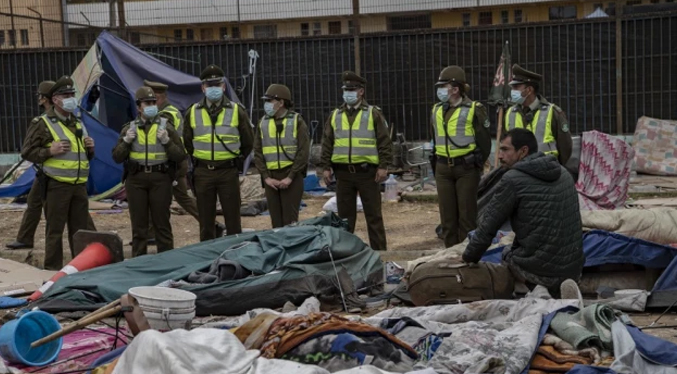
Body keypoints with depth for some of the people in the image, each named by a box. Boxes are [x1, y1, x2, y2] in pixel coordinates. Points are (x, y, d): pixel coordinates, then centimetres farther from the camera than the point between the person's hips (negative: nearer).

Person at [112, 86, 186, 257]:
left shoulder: (166, 127, 4)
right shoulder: (129, 129, 10)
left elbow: (180, 156, 0)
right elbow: (117, 157, 9)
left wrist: (166, 141, -14)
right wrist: (126, 141, -7)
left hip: (160, 179, -2)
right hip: (136, 179, 2)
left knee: (162, 222, 2)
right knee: (138, 224, 7)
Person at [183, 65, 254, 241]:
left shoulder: (236, 111, 0)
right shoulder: (193, 112, 4)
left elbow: (248, 142, 9)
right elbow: (187, 143, 16)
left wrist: (237, 161, 9)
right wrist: (199, 160, 13)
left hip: (228, 172, -2)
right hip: (203, 173, 2)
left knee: (233, 220, 3)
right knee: (205, 221, 9)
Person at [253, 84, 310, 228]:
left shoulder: (297, 121, -2)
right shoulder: (263, 123, 9)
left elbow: (303, 152, -7)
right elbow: (258, 153, 8)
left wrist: (290, 177, -12)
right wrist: (266, 177, -2)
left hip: (291, 176, -4)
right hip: (271, 177, 4)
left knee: (290, 220, -4)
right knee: (276, 220, 7)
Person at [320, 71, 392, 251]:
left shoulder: (373, 113, 1)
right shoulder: (335, 115, 11)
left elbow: (384, 141, -2)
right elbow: (327, 143, 12)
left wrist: (383, 165, -9)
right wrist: (326, 167, 3)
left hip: (367, 171, -3)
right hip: (343, 173, 3)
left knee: (373, 215, 2)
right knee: (345, 215, 10)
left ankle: (379, 251, 9)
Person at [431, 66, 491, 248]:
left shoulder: (473, 109, -6)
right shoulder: (436, 110, 11)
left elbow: (484, 141, -3)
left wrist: (477, 166, -3)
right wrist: (436, 166, 15)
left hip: (466, 168, -5)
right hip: (443, 168, 5)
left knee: (467, 215, 0)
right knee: (447, 215, 8)